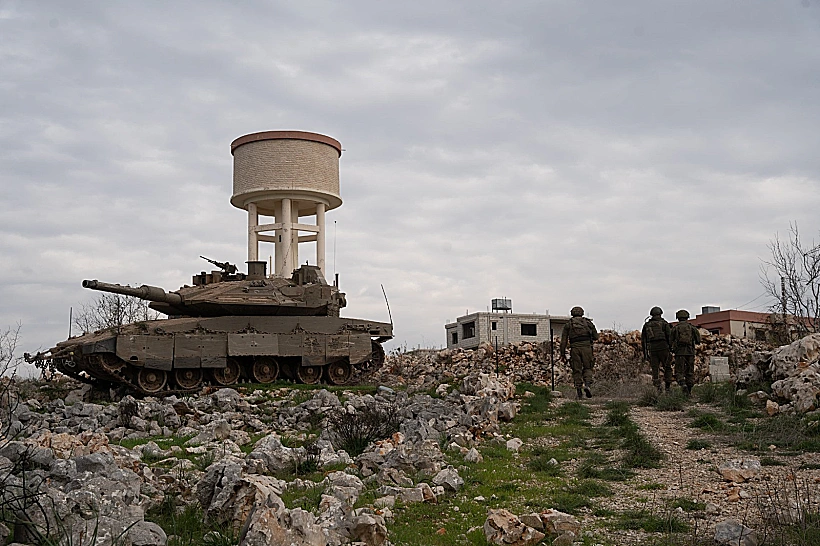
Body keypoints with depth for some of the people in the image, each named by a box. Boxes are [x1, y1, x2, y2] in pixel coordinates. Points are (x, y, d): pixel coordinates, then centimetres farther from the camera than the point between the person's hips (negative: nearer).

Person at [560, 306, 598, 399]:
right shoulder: (588, 322, 14)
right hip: (586, 347, 0)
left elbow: (563, 341, 8)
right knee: (587, 368, 12)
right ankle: (587, 384, -13)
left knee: (577, 370, 7)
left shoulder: (568, 324, 13)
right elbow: (596, 337, 14)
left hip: (575, 348, 0)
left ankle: (579, 391, 1)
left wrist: (563, 354, 10)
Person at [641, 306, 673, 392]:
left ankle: (657, 388, -2)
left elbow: (643, 340, 12)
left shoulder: (646, 325, 13)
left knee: (655, 370, 5)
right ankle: (667, 388, 4)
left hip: (652, 349, 2)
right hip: (663, 348, -2)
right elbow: (670, 337, -3)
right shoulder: (664, 323, 4)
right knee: (667, 368, 11)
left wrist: (645, 353, 17)